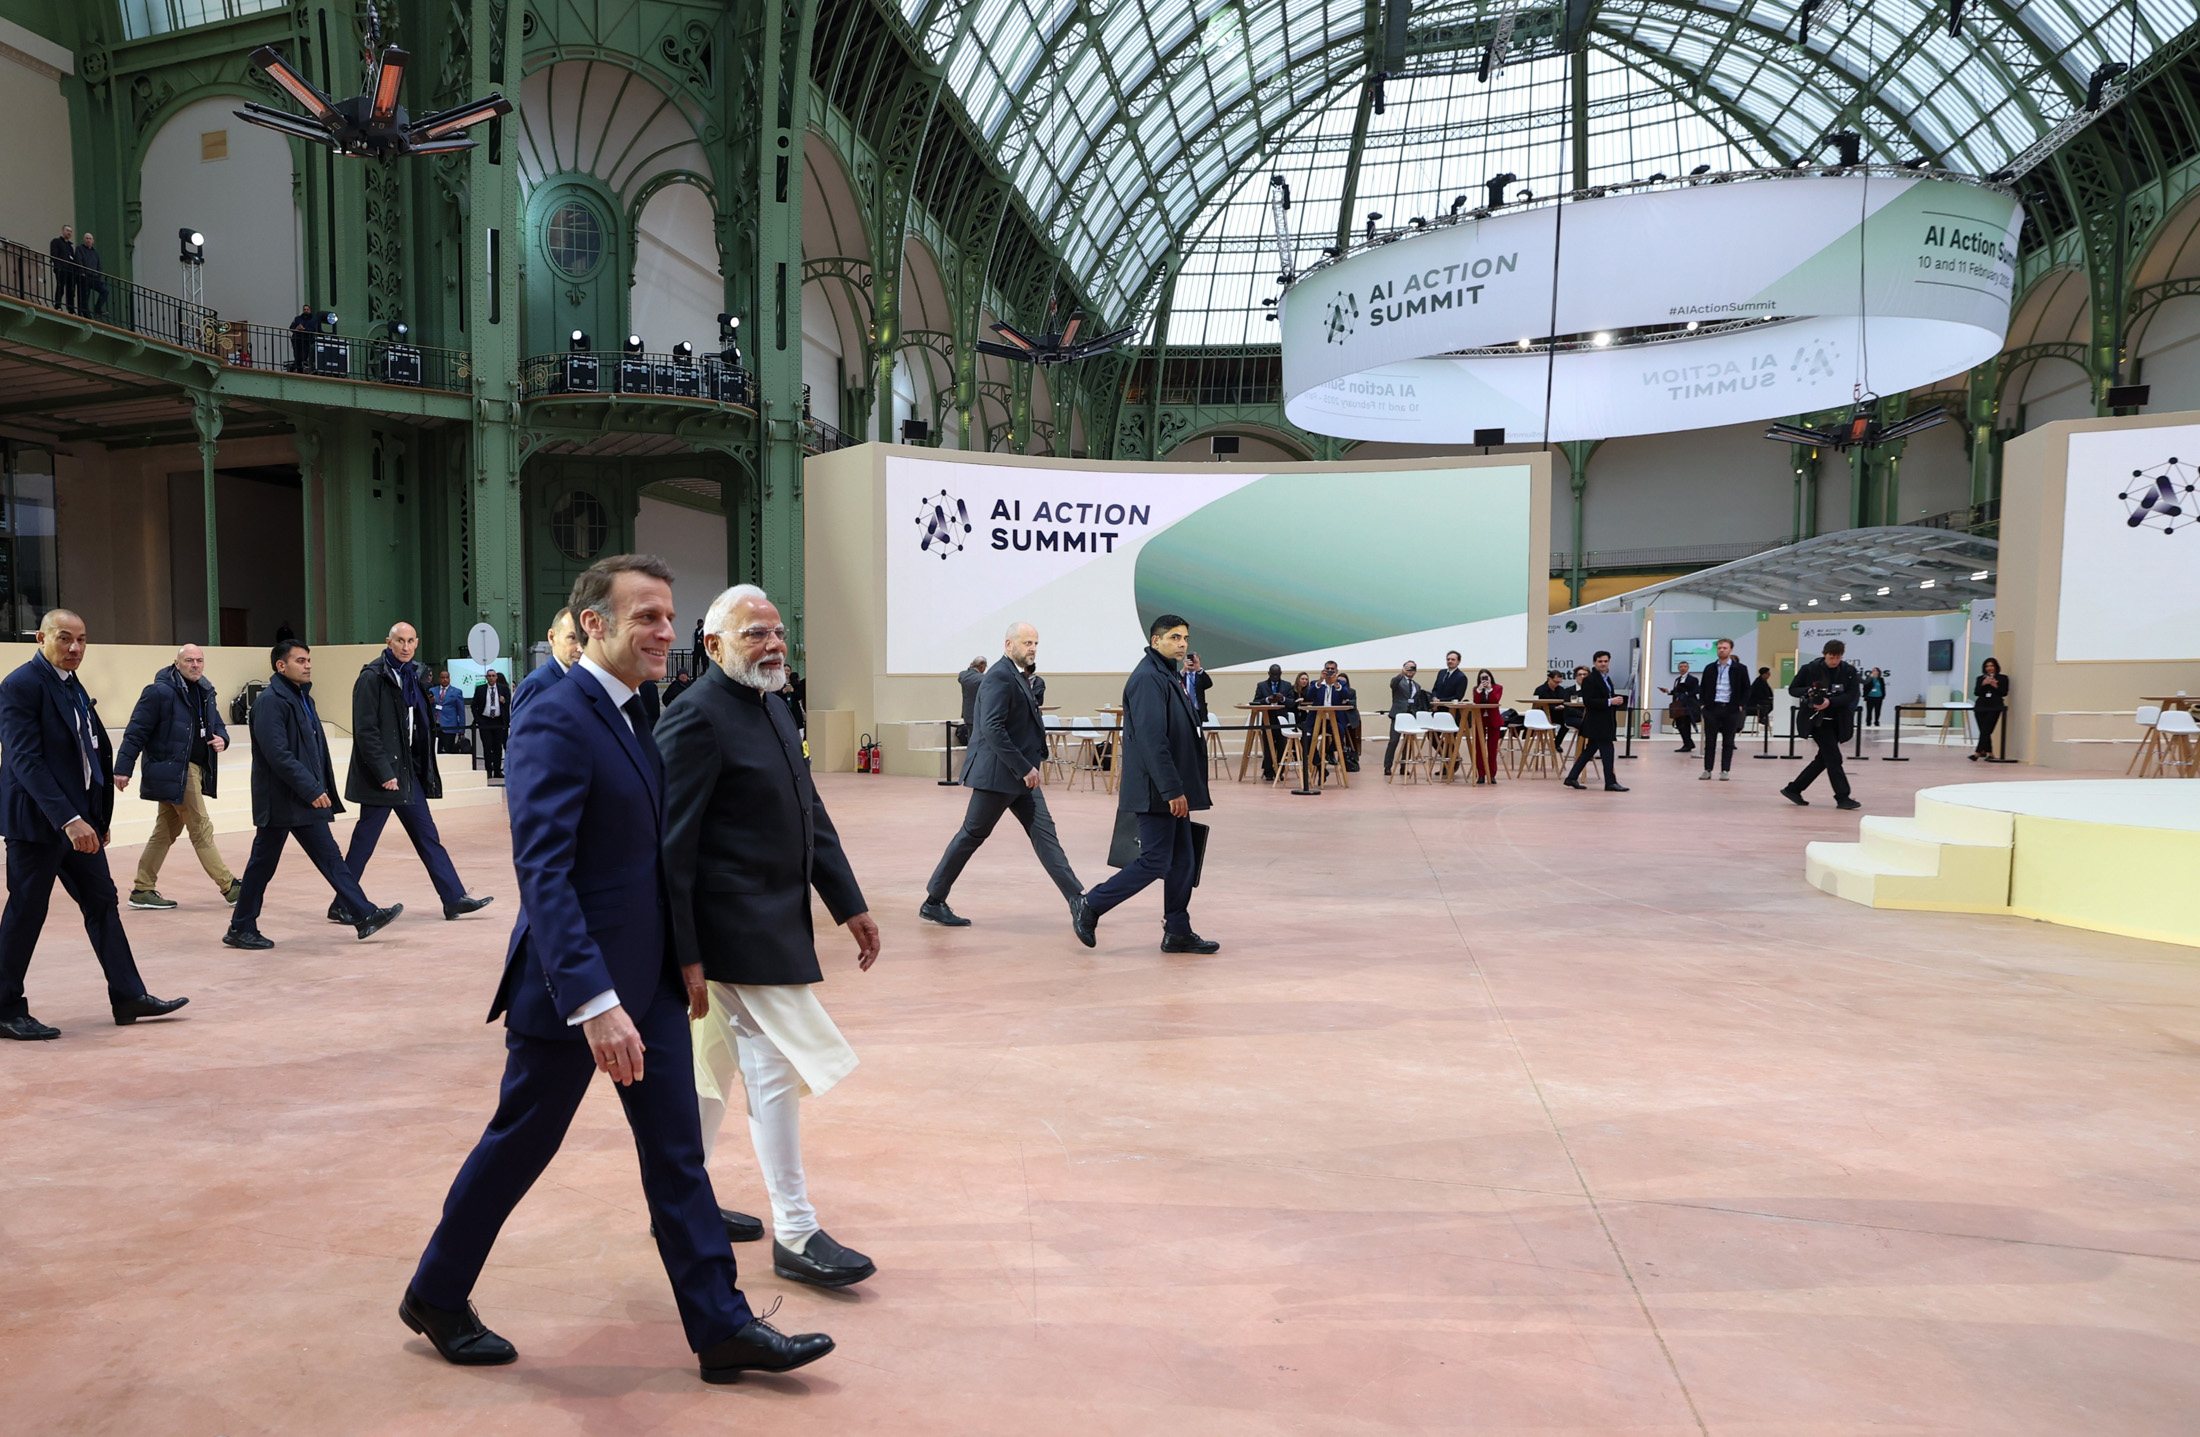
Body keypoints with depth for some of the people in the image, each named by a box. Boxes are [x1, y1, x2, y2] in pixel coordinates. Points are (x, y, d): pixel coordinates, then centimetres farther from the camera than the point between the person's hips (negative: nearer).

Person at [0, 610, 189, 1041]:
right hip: (37, 821, -9)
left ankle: (128, 997, 15)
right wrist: (68, 819, -26)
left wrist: (99, 815, 12)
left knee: (102, 904, 9)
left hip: (79, 819, 9)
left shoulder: (72, 685, 13)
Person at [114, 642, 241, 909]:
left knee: (167, 830, 14)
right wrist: (123, 768, -16)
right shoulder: (159, 692, -12)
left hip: (194, 770, 8)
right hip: (174, 771, -8)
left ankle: (142, 890, 22)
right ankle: (229, 887, 3)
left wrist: (222, 738, -4)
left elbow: (217, 724, 20)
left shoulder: (206, 692, 12)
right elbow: (136, 732, -12)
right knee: (201, 829, -3)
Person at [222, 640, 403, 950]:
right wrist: (312, 789, -22)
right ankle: (241, 928, 16)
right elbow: (277, 754, -22)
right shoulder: (271, 700, -14)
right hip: (280, 800, -9)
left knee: (331, 858, 5)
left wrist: (319, 788, 12)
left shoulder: (302, 697, 15)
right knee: (262, 865, 3)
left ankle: (365, 915, 3)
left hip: (305, 799, 9)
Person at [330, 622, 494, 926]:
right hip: (383, 773, -8)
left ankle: (454, 899, 11)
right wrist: (384, 773, -20)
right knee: (364, 842, 1)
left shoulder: (412, 675, 12)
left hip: (408, 770, 8)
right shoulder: (372, 677, -12)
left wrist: (428, 766, 11)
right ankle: (340, 906, 13)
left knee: (427, 835, 8)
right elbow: (365, 731, -16)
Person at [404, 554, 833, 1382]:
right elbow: (543, 871, -27)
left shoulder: (631, 714, 8)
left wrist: (684, 953, 14)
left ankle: (721, 1328, 19)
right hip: (575, 984, -8)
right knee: (519, 1146, 12)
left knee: (677, 1152, 10)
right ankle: (436, 1297, 37)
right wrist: (593, 1002, -33)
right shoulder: (555, 722, -20)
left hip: (649, 978, 8)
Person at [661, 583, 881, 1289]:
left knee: (714, 1063, 20)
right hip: (739, 929, -9)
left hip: (774, 921, 9)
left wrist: (849, 905, 10)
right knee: (775, 1070, -4)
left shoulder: (772, 706, 12)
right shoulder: (697, 715, -17)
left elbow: (810, 815, 14)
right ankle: (795, 1234, 8)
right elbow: (672, 845, -19)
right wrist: (682, 954, -20)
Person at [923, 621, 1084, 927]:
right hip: (998, 774, -9)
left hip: (1019, 774, 9)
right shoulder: (999, 677, -16)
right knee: (972, 836, 1)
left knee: (1044, 833, 5)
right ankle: (933, 903, 13)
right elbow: (992, 728, -25)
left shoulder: (1016, 677, 15)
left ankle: (1077, 900, 5)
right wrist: (1025, 768, -23)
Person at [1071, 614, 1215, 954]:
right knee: (1154, 861, -6)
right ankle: (1089, 907, 4)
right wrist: (1172, 790, -24)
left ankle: (1178, 932, 19)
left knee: (1182, 861, 11)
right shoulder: (1148, 678, -16)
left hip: (1172, 790, 10)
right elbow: (1151, 740, -23)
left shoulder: (1169, 676, 17)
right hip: (1156, 791, -10)